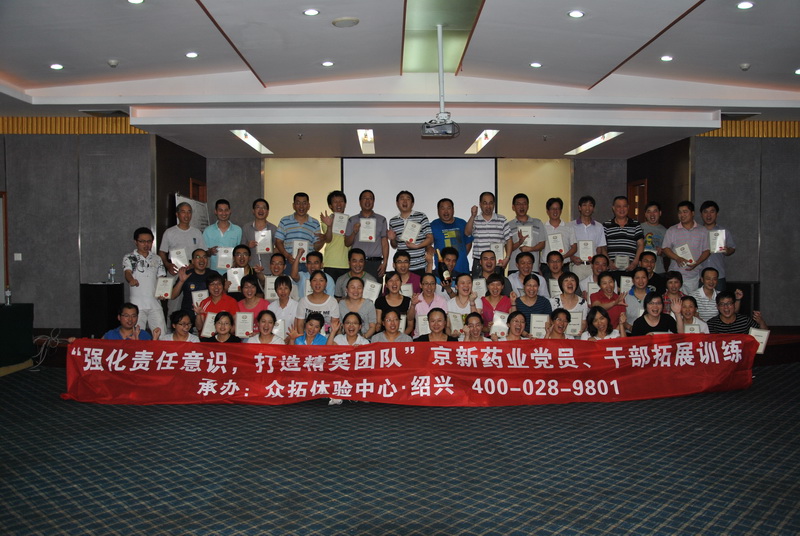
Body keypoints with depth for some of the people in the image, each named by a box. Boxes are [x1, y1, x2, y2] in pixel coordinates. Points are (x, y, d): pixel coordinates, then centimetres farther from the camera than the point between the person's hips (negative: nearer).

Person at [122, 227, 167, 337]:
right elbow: (127, 273, -12)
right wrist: (131, 280, -37)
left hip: (155, 303, 3)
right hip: (137, 304, -3)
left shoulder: (157, 259, 15)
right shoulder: (129, 258, 5)